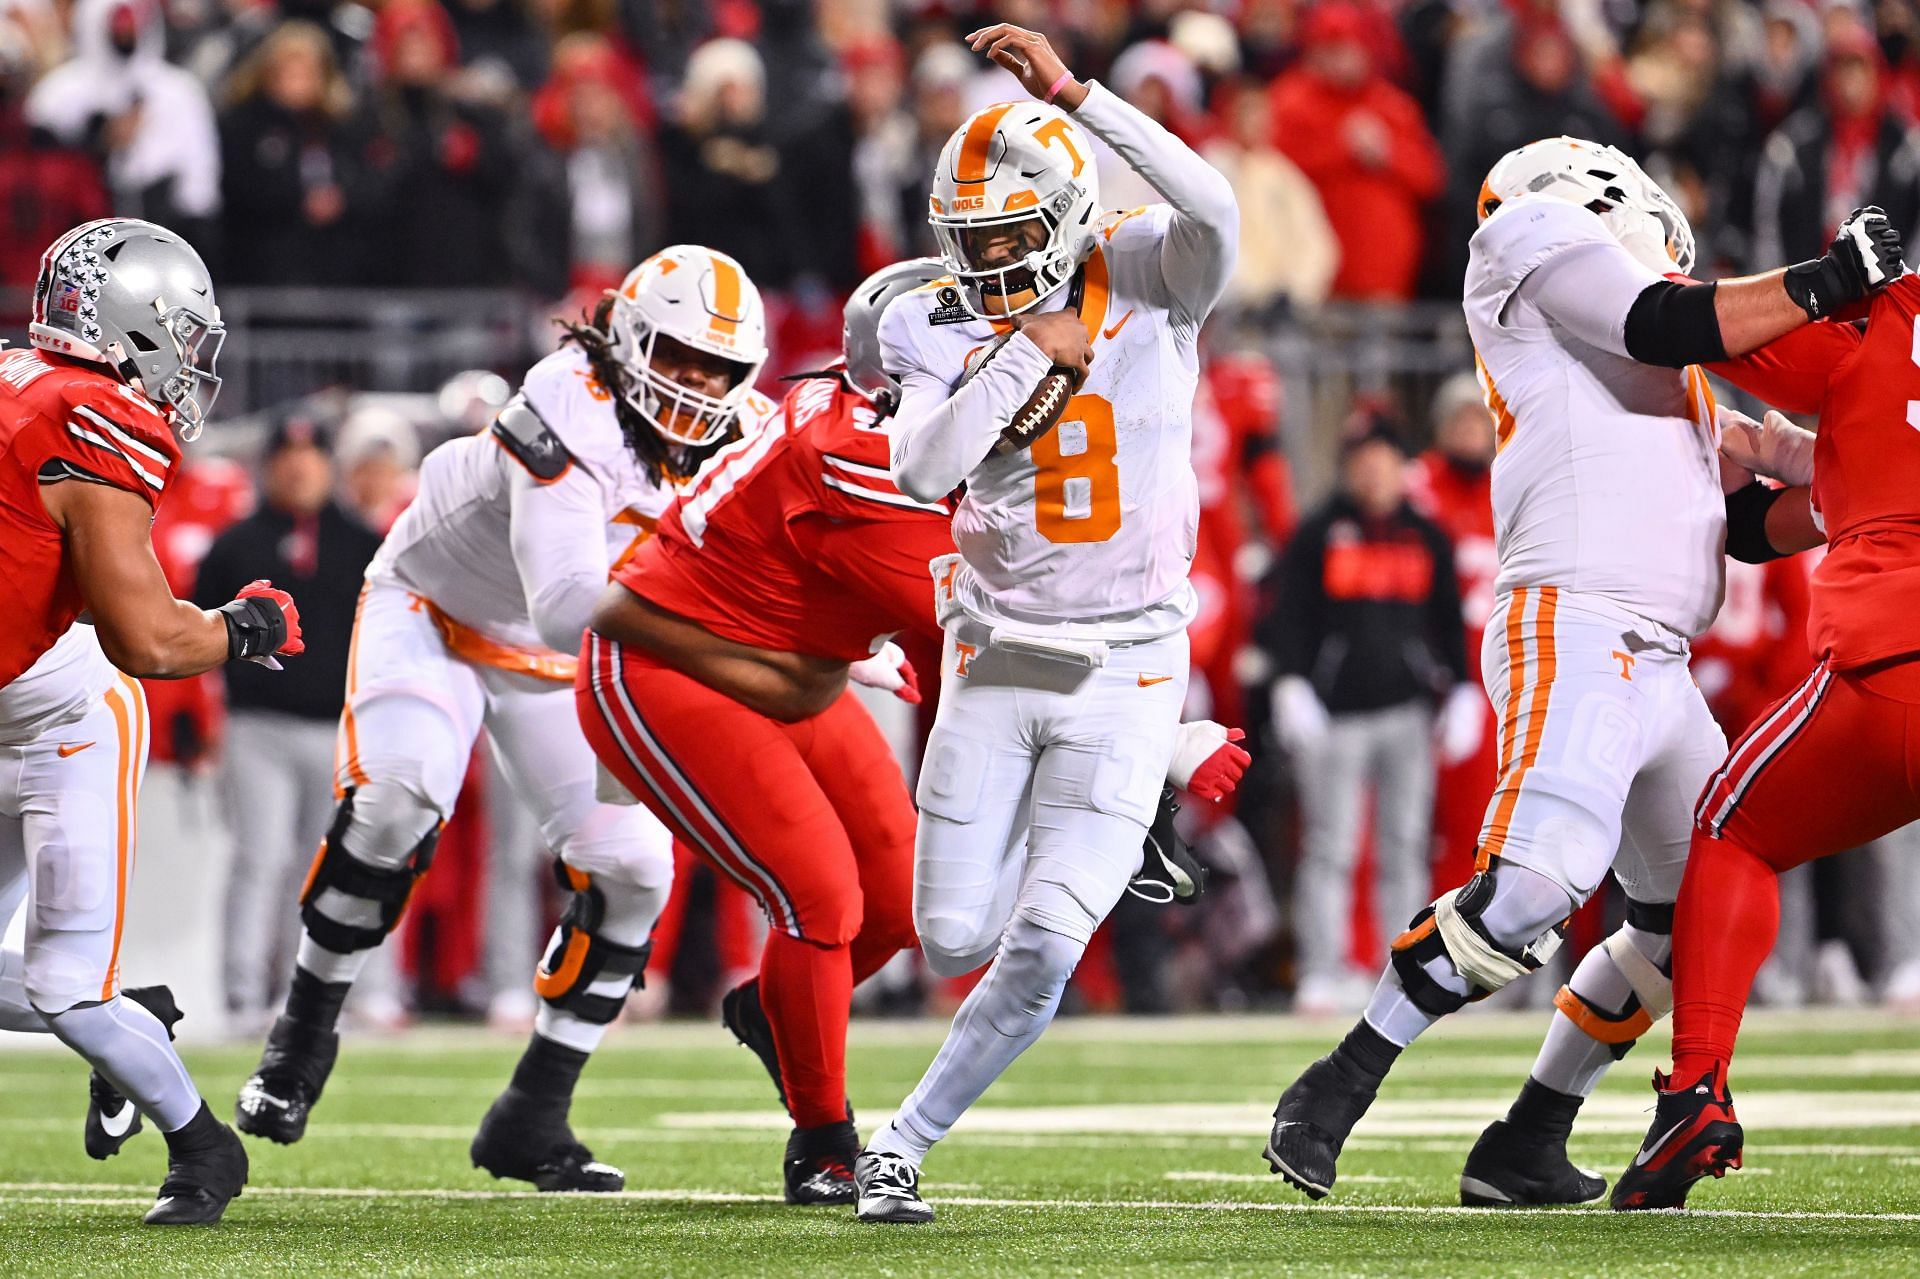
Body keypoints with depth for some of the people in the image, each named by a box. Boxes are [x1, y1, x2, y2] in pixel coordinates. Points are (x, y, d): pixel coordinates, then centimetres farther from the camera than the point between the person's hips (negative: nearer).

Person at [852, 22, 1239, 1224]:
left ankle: (903, 1145, 7)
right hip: (994, 660, 3)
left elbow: (1212, 209, -30)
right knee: (956, 944, 5)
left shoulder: (1149, 288, -7)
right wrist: (1027, 356, -19)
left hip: (1122, 675, -3)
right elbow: (924, 471, -17)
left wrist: (1072, 95, -32)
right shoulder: (938, 327, -1)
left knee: (1040, 953, -11)